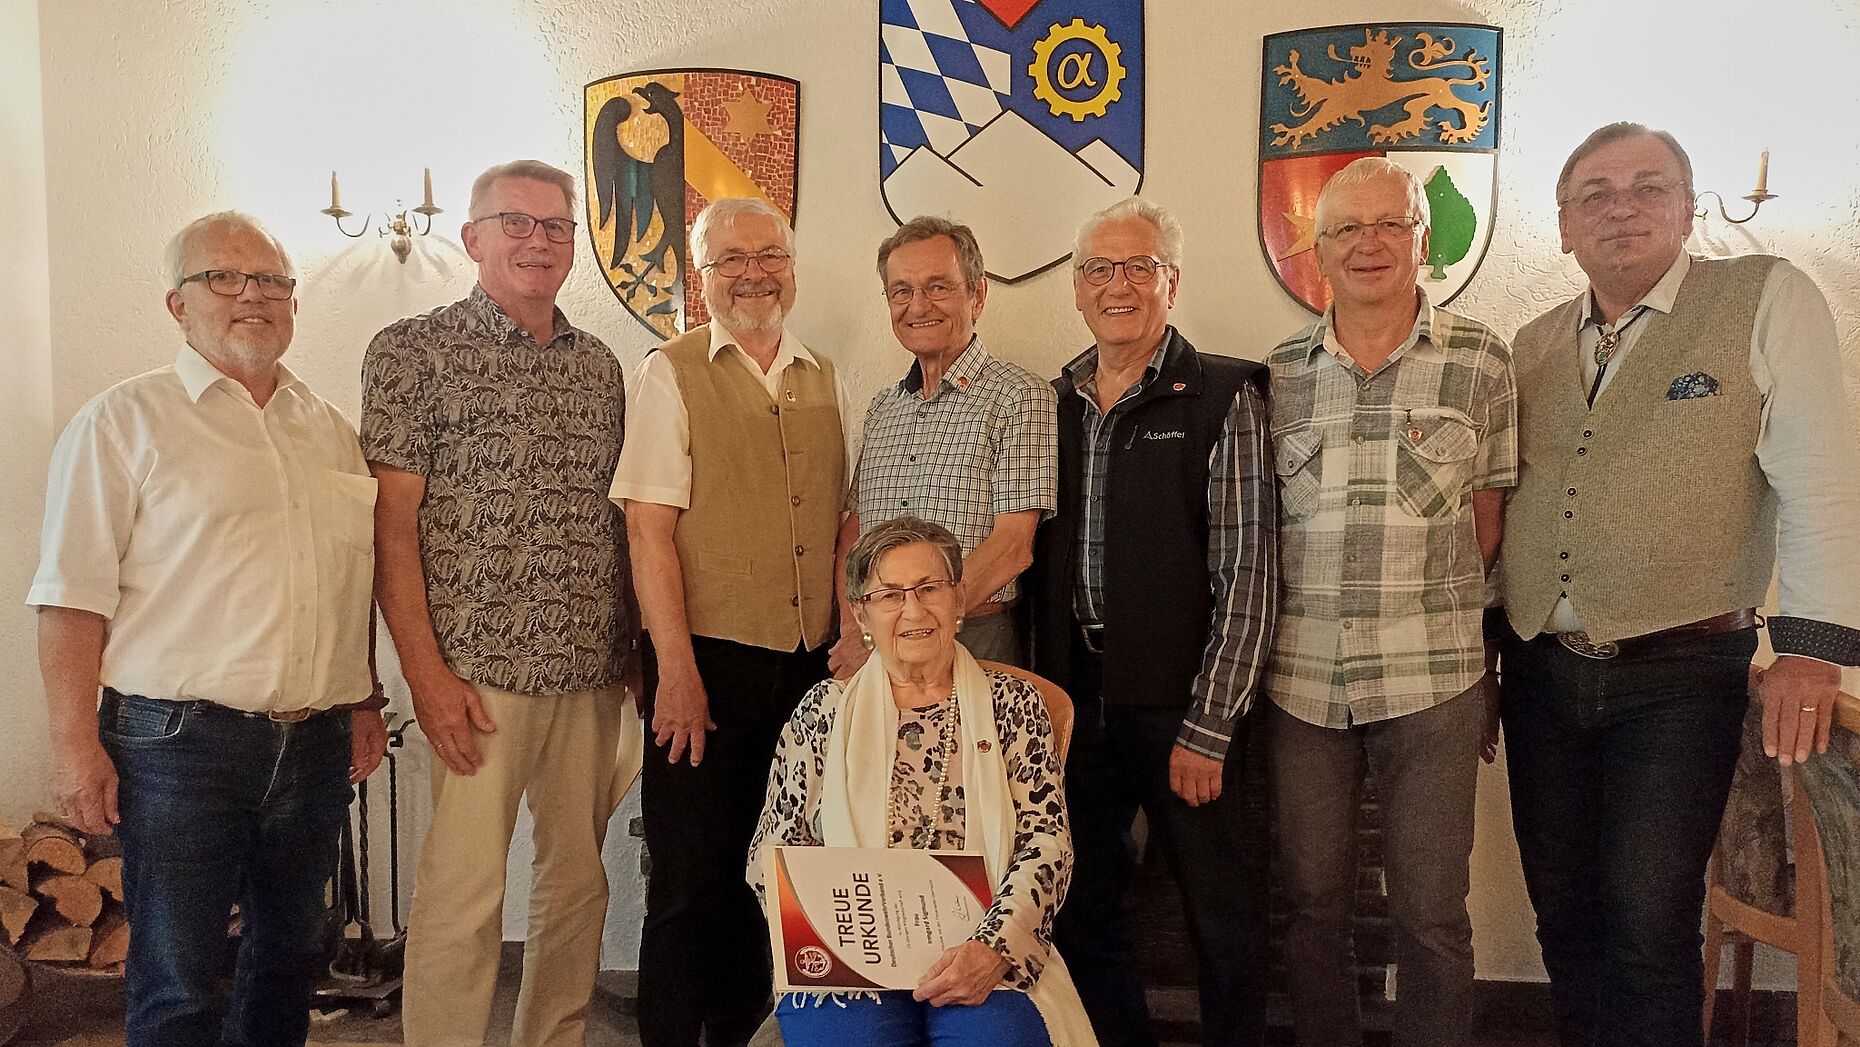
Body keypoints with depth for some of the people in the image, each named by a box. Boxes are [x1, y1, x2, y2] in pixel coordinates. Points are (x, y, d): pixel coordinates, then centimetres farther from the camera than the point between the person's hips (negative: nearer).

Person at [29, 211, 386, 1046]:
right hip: (180, 742, -5)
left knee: (290, 957, 17)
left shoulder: (331, 430, 13)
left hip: (317, 745, 5)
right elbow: (73, 595, -7)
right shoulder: (125, 422, -2)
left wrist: (366, 703, 14)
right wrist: (75, 745, -12)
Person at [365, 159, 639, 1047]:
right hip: (479, 671, -5)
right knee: (463, 893, -2)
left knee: (579, 880, 12)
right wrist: (427, 672, -12)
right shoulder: (414, 351, -2)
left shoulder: (599, 365, 13)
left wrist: (636, 649, 10)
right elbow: (391, 524, -6)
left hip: (592, 674, 5)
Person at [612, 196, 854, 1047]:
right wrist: (677, 670, -14)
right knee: (691, 882, 3)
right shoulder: (671, 374, -2)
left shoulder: (825, 380, 12)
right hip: (707, 662, -4)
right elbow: (650, 530, -9)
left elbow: (842, 523, 14)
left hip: (808, 665, 5)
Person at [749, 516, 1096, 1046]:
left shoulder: (1011, 703, 10)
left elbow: (1047, 844, 2)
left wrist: (993, 949, -16)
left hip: (985, 960, 0)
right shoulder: (825, 710, 11)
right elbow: (772, 853, 9)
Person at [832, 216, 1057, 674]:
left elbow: (1013, 546, -15)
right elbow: (853, 524, 12)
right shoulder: (881, 407, 12)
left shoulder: (1021, 396, -8)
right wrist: (852, 626, -6)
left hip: (976, 641, -5)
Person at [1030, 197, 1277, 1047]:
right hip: (1074, 698, 5)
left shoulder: (1222, 398, -5)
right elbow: (1040, 557, 12)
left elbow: (1247, 574, -9)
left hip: (1181, 702, -4)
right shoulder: (1053, 403, 10)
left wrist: (1208, 728, -13)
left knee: (1222, 914, 8)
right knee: (1079, 908, 15)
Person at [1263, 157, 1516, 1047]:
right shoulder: (1280, 370, 6)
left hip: (1432, 681, -2)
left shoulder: (1482, 361, 1)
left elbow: (1489, 519, 5)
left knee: (1432, 916, 7)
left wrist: (1428, 609, 0)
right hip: (1300, 677, 2)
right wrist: (1310, 612, 4)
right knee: (1312, 906, 13)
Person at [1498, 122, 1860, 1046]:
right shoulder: (1534, 345, 10)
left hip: (1680, 673, -4)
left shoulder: (1769, 301, -3)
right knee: (1564, 910, 12)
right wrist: (1481, 640, 14)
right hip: (1540, 670, 5)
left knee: (1647, 920, -5)